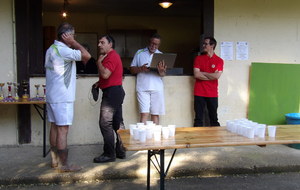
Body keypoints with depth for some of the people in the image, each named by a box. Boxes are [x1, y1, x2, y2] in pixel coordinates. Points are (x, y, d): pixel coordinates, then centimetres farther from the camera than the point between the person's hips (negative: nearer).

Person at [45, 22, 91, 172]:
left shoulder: (52, 49, 15)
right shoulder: (62, 50, -17)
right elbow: (87, 56, -20)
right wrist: (73, 42, -12)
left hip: (52, 96, 10)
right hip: (62, 97, -10)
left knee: (55, 127, 13)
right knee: (63, 129, -5)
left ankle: (55, 160, 22)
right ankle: (63, 165, 0)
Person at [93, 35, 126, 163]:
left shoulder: (111, 56, -14)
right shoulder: (112, 56, 20)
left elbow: (105, 74, -26)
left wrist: (99, 61, -12)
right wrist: (99, 83, 13)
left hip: (112, 92, -11)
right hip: (116, 91, 11)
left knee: (105, 123, -9)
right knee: (117, 122, 12)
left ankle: (109, 154, -4)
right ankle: (120, 151, 19)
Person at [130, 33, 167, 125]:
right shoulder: (139, 53, 11)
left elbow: (163, 74, 5)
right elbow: (132, 69, 9)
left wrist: (161, 70, -18)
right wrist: (141, 68, -11)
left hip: (157, 88, 1)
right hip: (143, 87, -1)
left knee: (155, 114, 3)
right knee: (144, 113, -9)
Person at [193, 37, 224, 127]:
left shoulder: (219, 60, 2)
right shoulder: (198, 58, 4)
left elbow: (217, 76, -12)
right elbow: (196, 75, -8)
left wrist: (203, 73, -5)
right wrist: (212, 76, -7)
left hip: (212, 94, 0)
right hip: (199, 93, 0)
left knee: (214, 119, 8)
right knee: (198, 119, 2)